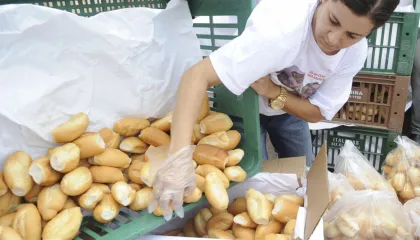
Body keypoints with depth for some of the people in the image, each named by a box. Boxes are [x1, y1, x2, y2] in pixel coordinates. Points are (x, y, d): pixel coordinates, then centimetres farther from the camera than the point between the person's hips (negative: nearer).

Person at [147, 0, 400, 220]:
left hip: (289, 107, 5)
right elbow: (197, 75, -48)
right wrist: (180, 155, -60)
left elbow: (318, 112, -16)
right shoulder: (282, 26, -42)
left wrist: (274, 92, -35)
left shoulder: (356, 52, -22)